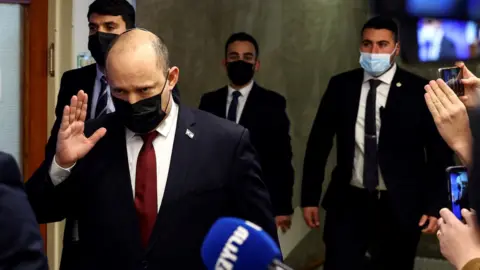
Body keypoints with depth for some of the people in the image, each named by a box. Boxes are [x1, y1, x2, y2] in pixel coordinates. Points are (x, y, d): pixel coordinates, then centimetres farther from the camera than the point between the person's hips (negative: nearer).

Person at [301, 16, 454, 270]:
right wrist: (310, 197, 4)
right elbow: (319, 142, 7)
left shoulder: (420, 91, -5)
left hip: (400, 208, -1)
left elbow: (440, 153, -2)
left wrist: (435, 206, -7)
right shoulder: (340, 85, 2)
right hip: (348, 203, 2)